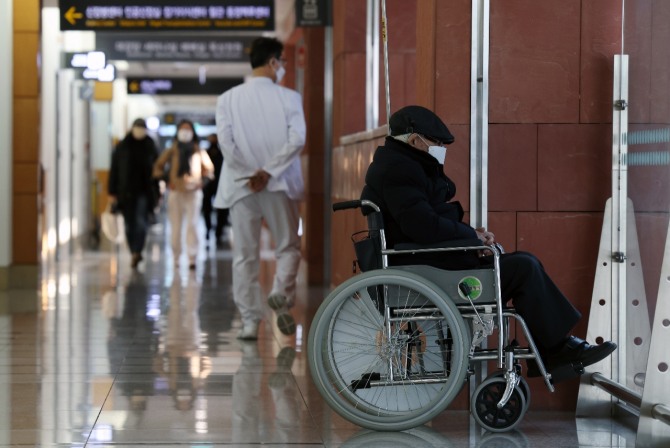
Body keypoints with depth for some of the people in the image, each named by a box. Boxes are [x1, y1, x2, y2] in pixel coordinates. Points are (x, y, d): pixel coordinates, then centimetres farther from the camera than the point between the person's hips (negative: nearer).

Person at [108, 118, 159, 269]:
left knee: (141, 222, -15)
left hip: (144, 192, -1)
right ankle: (135, 253, 15)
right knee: (130, 224, 5)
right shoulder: (121, 147, 4)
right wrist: (112, 192, -3)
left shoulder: (150, 147, 5)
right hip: (126, 192, 1)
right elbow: (114, 170, 3)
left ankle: (137, 253, -20)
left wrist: (157, 192, 4)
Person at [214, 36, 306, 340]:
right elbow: (297, 138, -13)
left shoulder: (228, 99, 2)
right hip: (280, 186, -1)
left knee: (245, 256, 6)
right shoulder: (289, 98, -2)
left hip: (241, 187, 1)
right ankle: (281, 293, -12)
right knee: (288, 247, 13)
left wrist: (249, 175, -4)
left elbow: (225, 141, -8)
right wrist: (268, 172, -11)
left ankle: (250, 322, 4)